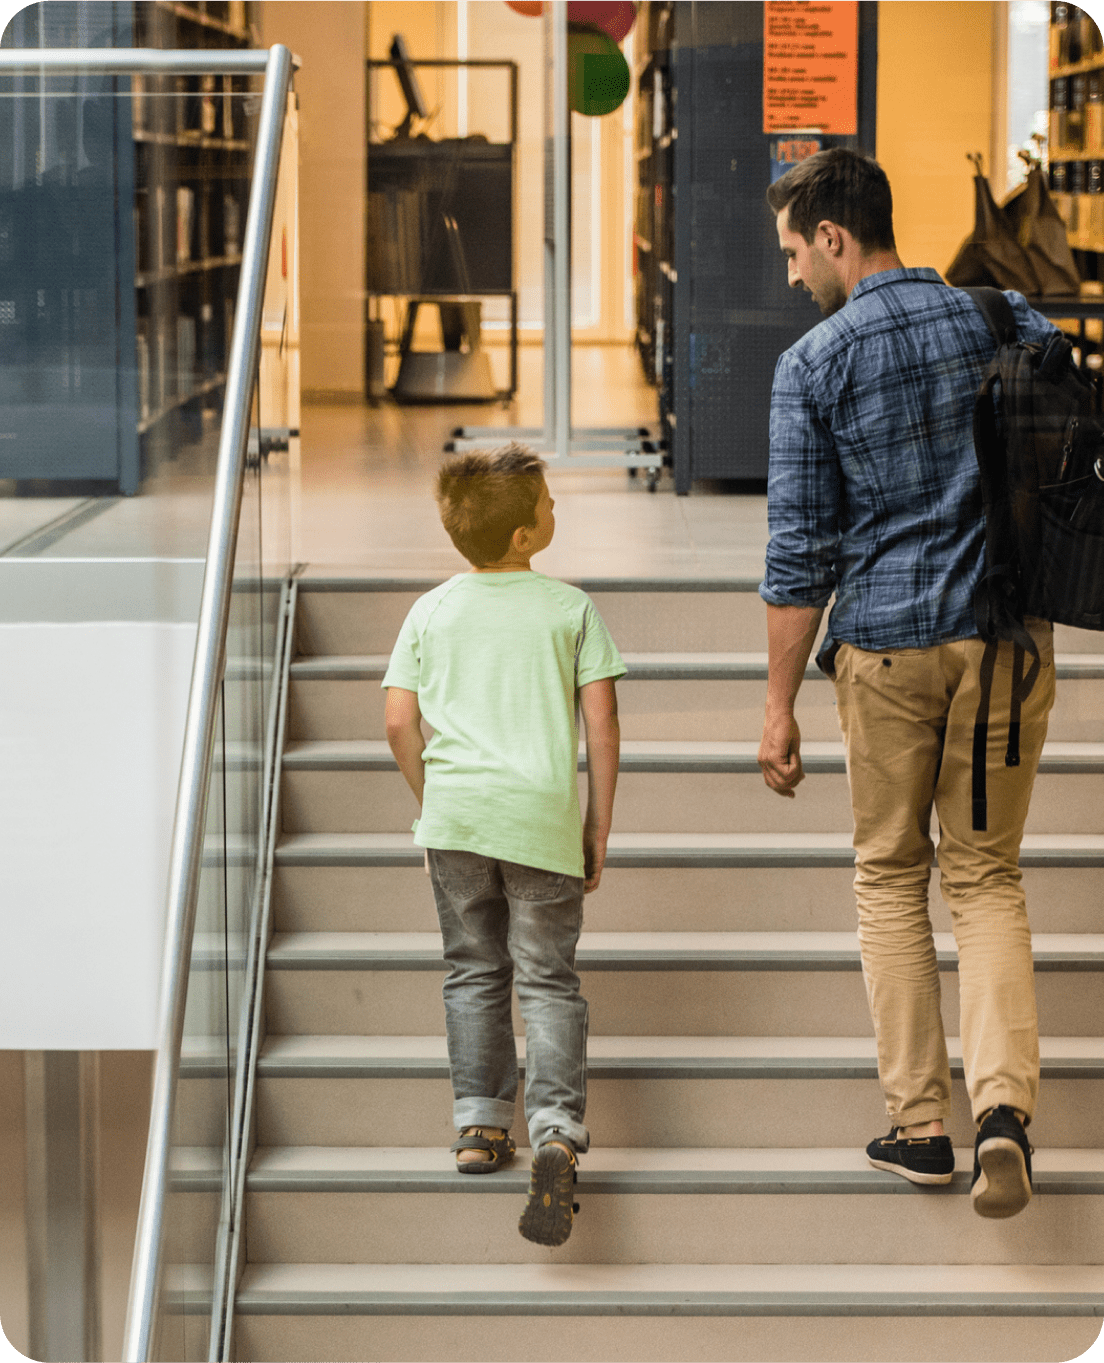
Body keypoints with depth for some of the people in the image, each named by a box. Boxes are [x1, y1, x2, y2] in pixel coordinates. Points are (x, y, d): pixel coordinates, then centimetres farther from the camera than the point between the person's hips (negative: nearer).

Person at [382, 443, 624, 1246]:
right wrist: (599, 830, 7)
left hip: (456, 814, 2)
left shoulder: (431, 614, 7)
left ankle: (481, 1126, 18)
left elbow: (400, 723, 4)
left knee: (474, 973, 17)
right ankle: (557, 1135, -14)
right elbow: (603, 723, -1)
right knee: (549, 981, 2)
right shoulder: (571, 608, 1)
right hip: (544, 817, -2)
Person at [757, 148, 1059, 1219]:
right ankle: (1002, 1105, -7)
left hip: (886, 643, -3)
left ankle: (920, 1123, 14)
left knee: (891, 876, 14)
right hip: (1010, 636, 3)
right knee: (987, 876, 12)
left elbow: (800, 552, -7)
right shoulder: (1011, 324, 3)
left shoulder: (813, 365, -7)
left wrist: (780, 704, -2)